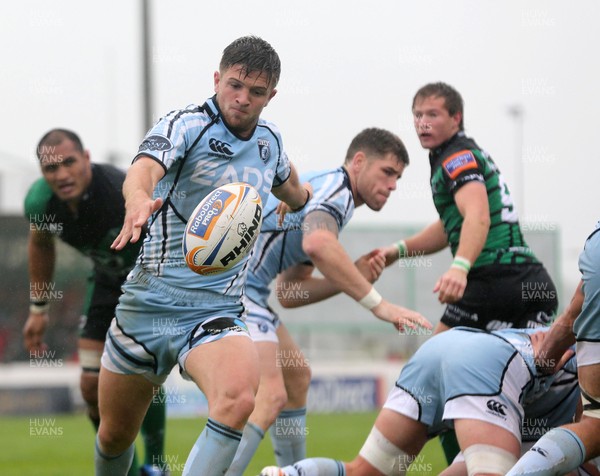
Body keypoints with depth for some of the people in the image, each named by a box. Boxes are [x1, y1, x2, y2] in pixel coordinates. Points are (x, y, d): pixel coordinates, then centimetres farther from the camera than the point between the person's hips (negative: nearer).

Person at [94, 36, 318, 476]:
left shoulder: (269, 139, 6)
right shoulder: (185, 125, -11)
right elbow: (144, 167, -34)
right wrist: (139, 200, -55)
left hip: (217, 313, 2)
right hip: (150, 303, -2)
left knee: (238, 399, -31)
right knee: (115, 435, 11)